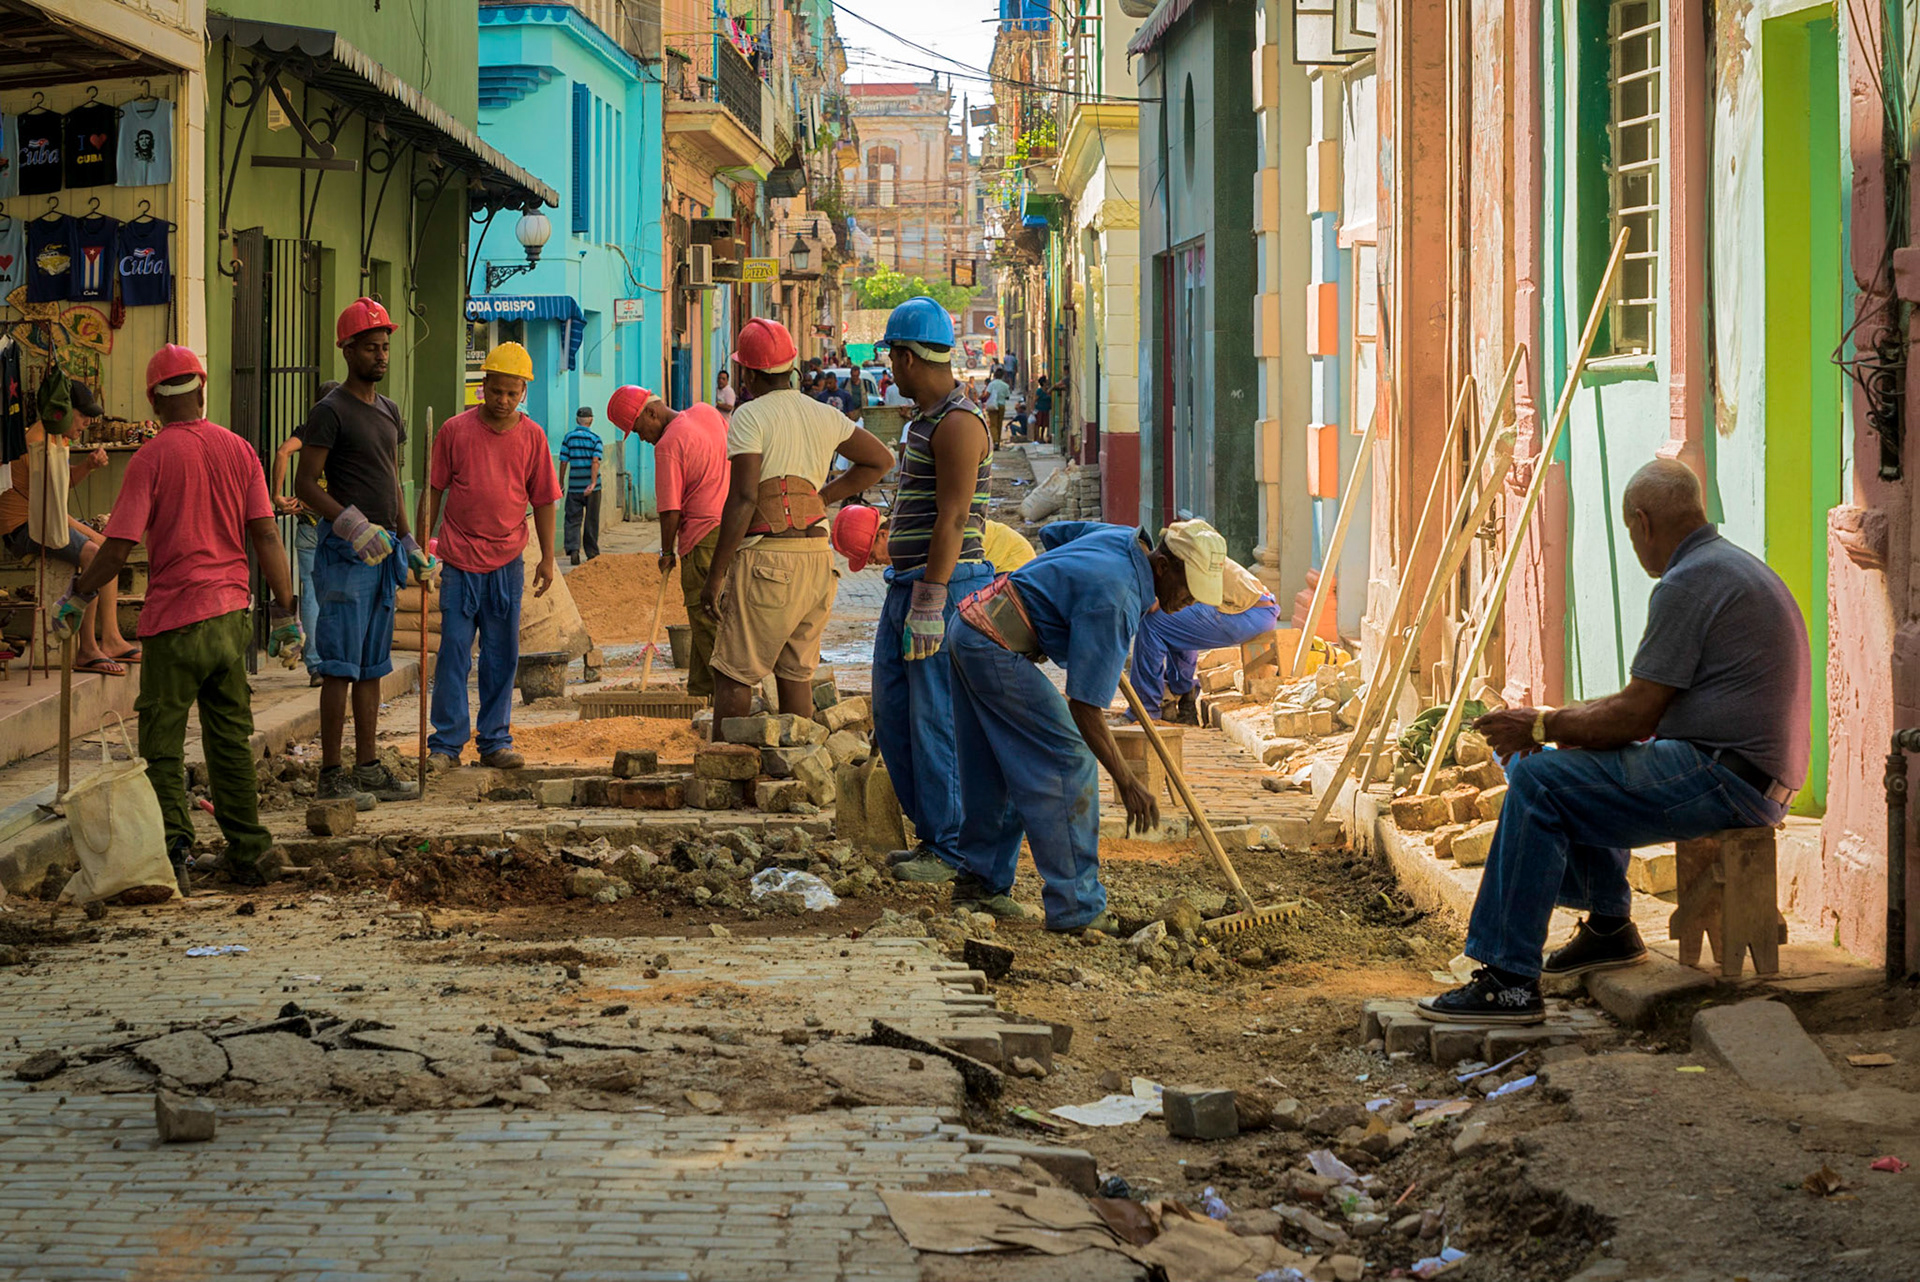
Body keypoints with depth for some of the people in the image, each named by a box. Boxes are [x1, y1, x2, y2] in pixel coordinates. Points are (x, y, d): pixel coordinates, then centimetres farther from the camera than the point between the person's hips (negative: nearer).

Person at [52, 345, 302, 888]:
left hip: (174, 619, -4)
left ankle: (175, 845, -14)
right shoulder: (238, 450, 4)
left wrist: (77, 597, 2)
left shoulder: (152, 457, -9)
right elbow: (266, 537, 1)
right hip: (232, 615, 4)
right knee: (231, 740, 14)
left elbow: (119, 545, -12)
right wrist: (286, 610, 7)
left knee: (163, 743, 1)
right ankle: (250, 853, 16)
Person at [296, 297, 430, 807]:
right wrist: (351, 522, -24)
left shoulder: (388, 411, 17)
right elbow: (306, 484, -13)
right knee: (341, 666, -8)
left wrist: (408, 542, 20)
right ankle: (331, 775, -6)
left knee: (372, 667, 10)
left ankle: (368, 769, 15)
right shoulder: (331, 411, -9)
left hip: (382, 549, 8)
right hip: (346, 550, -8)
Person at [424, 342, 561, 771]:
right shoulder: (455, 430, -1)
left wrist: (547, 558, 6)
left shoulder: (532, 436, 4)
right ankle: (446, 744, 2)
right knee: (454, 651, -2)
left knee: (502, 656, 6)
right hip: (460, 559, -2)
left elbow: (543, 500, 9)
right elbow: (434, 491, 5)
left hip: (507, 563, 2)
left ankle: (495, 741, 14)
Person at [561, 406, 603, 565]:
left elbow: (564, 462, 0)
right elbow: (595, 462, -14)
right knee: (591, 522, 9)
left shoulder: (569, 437, 1)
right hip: (591, 488, -1)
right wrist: (593, 483, -18)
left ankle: (573, 549, -16)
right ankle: (592, 553, 16)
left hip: (574, 486, 1)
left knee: (573, 519, 3)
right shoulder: (595, 438, -4)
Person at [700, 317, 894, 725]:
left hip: (767, 558, -7)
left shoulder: (750, 416, -8)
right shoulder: (824, 417, 12)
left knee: (733, 675, -2)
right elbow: (880, 460, 24)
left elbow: (743, 499, -17)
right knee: (796, 672, 12)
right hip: (817, 557, 7)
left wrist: (715, 576, -13)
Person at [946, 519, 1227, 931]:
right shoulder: (1115, 600, -23)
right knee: (1068, 763, -7)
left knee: (993, 773, 16)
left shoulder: (1125, 539, 5)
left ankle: (984, 884, 23)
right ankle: (1075, 906, -6)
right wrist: (1127, 783, -19)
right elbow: (1085, 705, -23)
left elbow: (1053, 533, 26)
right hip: (996, 650, -10)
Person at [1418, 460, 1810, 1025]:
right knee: (1573, 766, 25)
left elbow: (1636, 715, -15)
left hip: (1724, 778, -11)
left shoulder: (1687, 584, -14)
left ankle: (1510, 981, -18)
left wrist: (1541, 726, -2)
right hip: (1754, 773, 11)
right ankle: (1608, 926, 33)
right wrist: (1562, 721, 17)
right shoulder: (1734, 566, 19)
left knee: (1538, 782, -16)